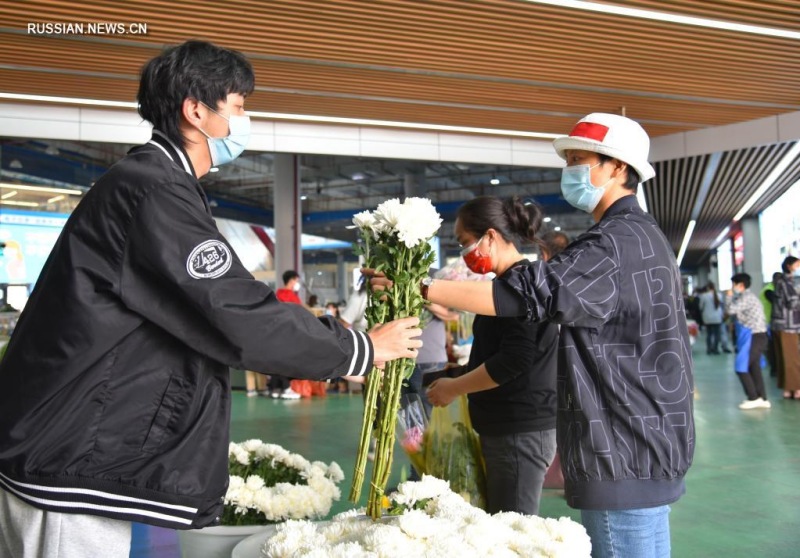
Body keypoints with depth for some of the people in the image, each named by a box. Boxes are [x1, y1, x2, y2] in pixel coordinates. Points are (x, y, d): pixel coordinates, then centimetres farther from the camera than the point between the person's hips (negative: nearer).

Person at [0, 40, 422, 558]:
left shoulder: (148, 181, 15)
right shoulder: (151, 190, -19)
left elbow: (211, 311, 18)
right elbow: (242, 319, -22)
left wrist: (331, 351, 18)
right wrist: (363, 349, -9)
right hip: (67, 462, -10)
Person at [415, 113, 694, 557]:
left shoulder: (620, 242, -18)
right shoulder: (636, 235, 16)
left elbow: (531, 293, -28)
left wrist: (422, 288, -27)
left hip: (625, 457, -10)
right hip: (635, 450, 10)